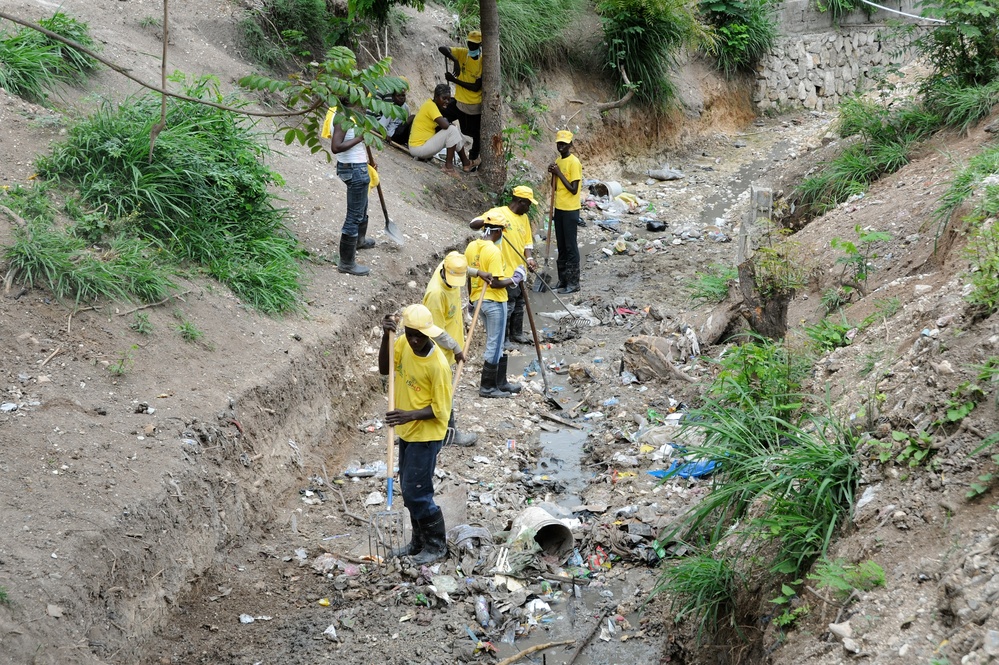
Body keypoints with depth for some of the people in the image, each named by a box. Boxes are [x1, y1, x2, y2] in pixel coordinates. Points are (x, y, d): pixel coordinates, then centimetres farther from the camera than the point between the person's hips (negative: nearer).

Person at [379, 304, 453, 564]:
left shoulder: (438, 364, -25)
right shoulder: (404, 344, -6)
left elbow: (440, 408, -20)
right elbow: (385, 369, 0)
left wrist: (410, 415, -34)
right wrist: (386, 338, -15)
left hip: (426, 436, -8)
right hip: (407, 433, 8)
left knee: (416, 493, -4)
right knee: (409, 489, 17)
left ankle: (436, 545, 13)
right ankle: (419, 541, 32)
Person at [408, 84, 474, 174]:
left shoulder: (430, 104, 12)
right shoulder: (430, 105, -17)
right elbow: (445, 125, -28)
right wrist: (452, 125, -6)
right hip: (418, 148, -10)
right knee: (452, 130, -17)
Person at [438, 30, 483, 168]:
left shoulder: (484, 62, -17)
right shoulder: (462, 53, -7)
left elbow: (476, 87, -20)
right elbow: (442, 49, -19)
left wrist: (454, 80, -22)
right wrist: (455, 61, -35)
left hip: (474, 105, -4)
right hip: (458, 101, 4)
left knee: (475, 134, 9)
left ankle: (474, 158, 32)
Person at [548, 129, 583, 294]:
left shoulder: (574, 162, -14)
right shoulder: (558, 162, 11)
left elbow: (573, 189, -18)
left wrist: (559, 173, -17)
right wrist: (553, 174, -2)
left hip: (570, 210, -8)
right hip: (559, 209, 8)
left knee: (570, 246, -4)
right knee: (561, 246, 12)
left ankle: (573, 282, 1)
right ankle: (563, 280, 20)